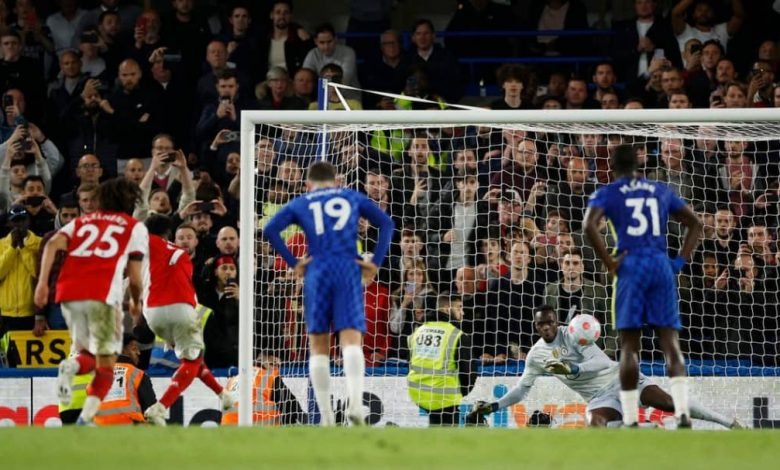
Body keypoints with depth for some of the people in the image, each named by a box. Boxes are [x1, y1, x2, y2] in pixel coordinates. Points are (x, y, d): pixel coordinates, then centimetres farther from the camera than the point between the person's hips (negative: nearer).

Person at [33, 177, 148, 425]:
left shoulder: (82, 222, 25)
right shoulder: (135, 228, 16)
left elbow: (53, 244, 6)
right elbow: (135, 277, 11)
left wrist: (42, 282, -1)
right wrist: (136, 303, 30)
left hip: (69, 293, 4)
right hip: (103, 295, -4)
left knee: (90, 355, 20)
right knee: (105, 365, 2)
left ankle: (72, 366, -15)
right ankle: (86, 418, -19)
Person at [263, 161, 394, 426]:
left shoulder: (300, 204, 17)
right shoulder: (352, 198, 20)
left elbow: (270, 230, 2)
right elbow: (386, 223, 10)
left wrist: (293, 263, 3)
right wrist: (376, 262, 6)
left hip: (318, 272, 0)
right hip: (349, 270, 0)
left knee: (319, 346, 7)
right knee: (351, 340, -11)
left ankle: (326, 416, 1)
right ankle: (355, 401, -35)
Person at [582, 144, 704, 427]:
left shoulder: (607, 193, 5)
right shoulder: (661, 191, 18)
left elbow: (589, 226, -13)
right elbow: (695, 223, 20)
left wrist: (609, 263, -6)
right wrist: (682, 260, 14)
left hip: (632, 266, -3)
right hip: (662, 266, 3)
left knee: (629, 345, 2)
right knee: (670, 342, 0)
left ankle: (630, 421, -2)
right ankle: (683, 412, -18)